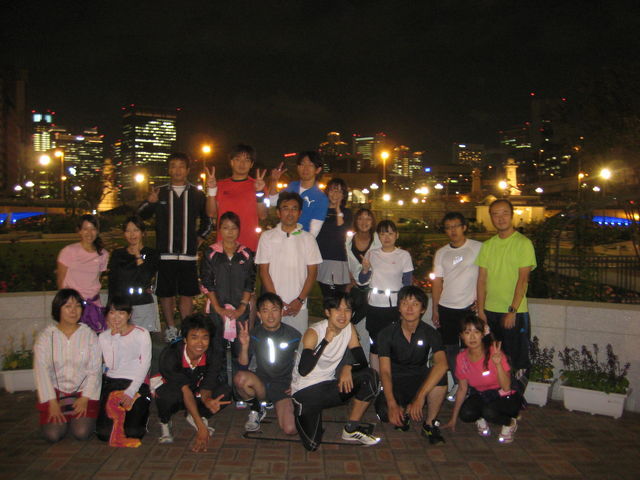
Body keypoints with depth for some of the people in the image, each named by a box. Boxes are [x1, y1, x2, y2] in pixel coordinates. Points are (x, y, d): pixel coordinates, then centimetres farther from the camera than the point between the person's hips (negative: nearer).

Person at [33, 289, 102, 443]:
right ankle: (59, 417, 17)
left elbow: (94, 370, -5)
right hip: (55, 390, 1)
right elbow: (41, 370, -7)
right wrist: (52, 402, -14)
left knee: (81, 433, -18)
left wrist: (85, 398, -15)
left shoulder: (89, 335, -2)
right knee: (53, 434, -16)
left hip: (82, 391, 0)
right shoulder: (46, 336, -2)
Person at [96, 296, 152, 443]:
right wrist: (115, 337, -9)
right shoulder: (104, 337, 7)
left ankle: (141, 412, 19)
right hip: (112, 382, 3)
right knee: (105, 434, -10)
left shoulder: (142, 334, -2)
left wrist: (131, 391, -13)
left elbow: (145, 364, -6)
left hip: (137, 382, -2)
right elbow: (112, 365, -2)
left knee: (133, 433, -14)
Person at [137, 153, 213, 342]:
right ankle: (171, 329, 18)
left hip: (188, 254, 0)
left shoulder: (196, 194, 8)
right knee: (165, 293, 5)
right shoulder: (159, 192, 7)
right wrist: (149, 203, -9)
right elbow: (140, 217, 10)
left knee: (187, 294, 4)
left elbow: (207, 221, 21)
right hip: (165, 254, 0)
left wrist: (199, 238, 11)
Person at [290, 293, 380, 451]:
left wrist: (348, 367, -24)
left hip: (329, 386, 5)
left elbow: (362, 361, -2)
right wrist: (326, 340, -31)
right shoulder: (314, 333, -19)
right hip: (306, 390, -5)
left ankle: (351, 429, -3)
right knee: (312, 445, -19)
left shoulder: (349, 328, -1)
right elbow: (303, 370, -31)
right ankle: (300, 412, 14)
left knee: (371, 376, -16)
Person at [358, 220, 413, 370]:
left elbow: (407, 283, 4)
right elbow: (361, 281, 8)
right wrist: (365, 270, -13)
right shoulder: (371, 254, 5)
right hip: (375, 306, 2)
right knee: (375, 344, 7)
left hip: (395, 305, -1)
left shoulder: (404, 255, 2)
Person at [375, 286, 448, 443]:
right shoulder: (387, 333, -9)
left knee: (440, 375, -32)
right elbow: (385, 371, -15)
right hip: (395, 384, 0)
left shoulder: (430, 333, -9)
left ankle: (430, 424, -9)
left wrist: (420, 397, -40)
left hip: (420, 381, 1)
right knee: (385, 412, -32)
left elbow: (442, 364, -28)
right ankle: (404, 412, 7)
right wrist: (392, 404, -32)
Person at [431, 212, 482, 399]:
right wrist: (435, 310, 6)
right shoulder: (441, 253, 9)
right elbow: (437, 282, 9)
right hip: (446, 308, 4)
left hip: (470, 307, -4)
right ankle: (457, 384, 22)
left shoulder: (479, 248, -2)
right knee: (450, 348, 8)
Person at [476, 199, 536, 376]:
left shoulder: (523, 243, -5)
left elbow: (523, 280, -11)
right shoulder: (487, 245, 9)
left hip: (515, 312, -4)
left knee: (517, 359, 2)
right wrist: (480, 310, 2)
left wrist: (512, 311, -15)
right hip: (490, 311, 5)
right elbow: (482, 280, 8)